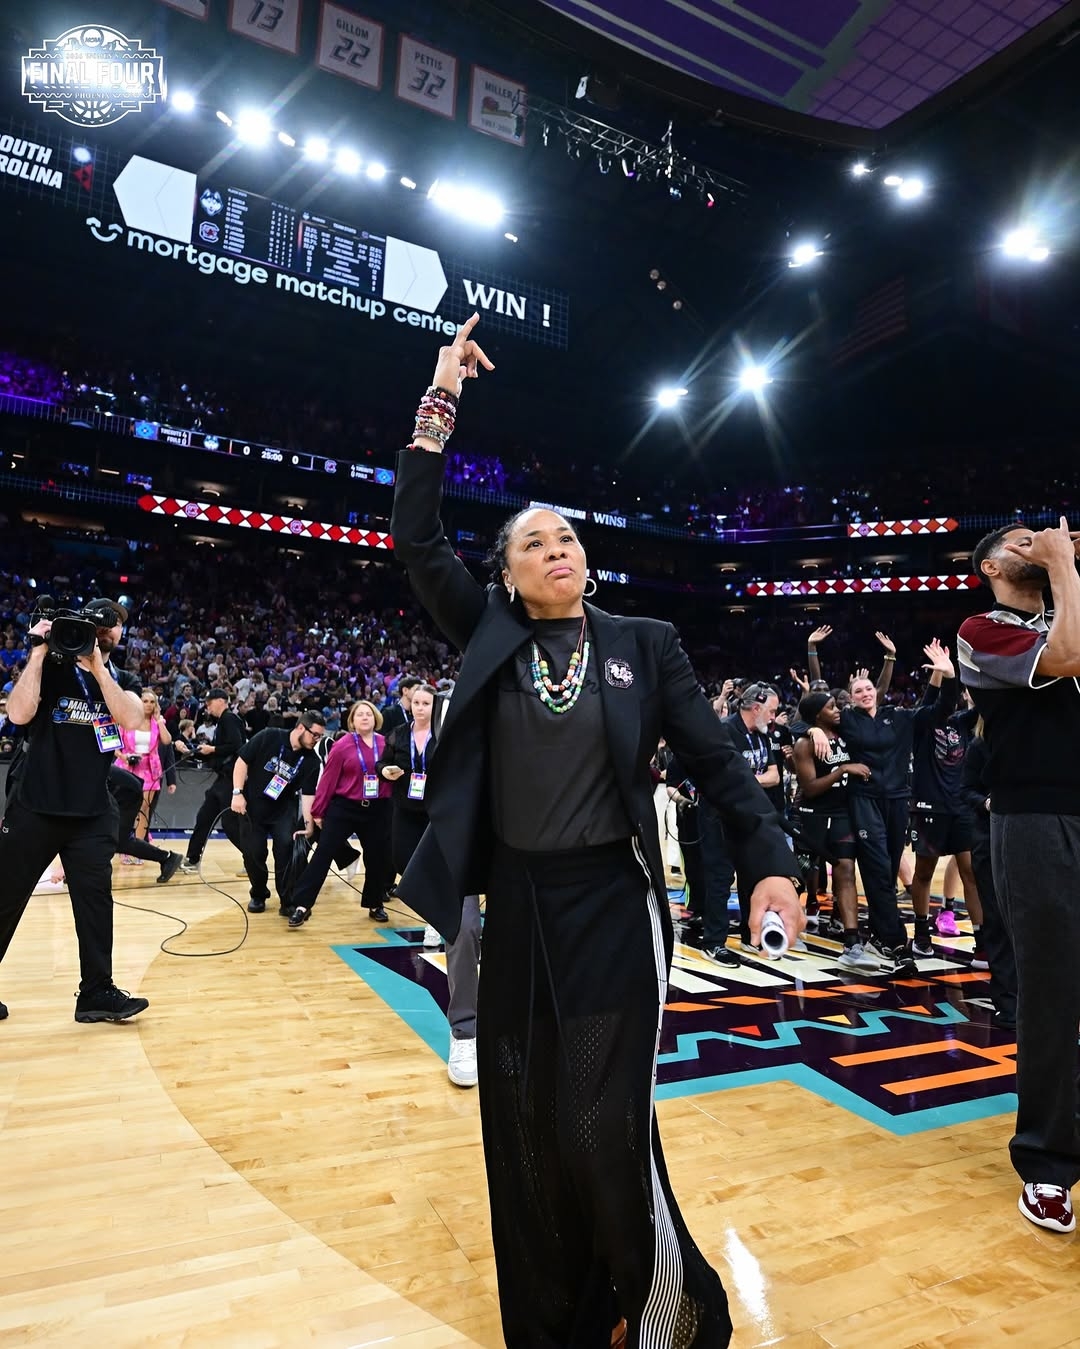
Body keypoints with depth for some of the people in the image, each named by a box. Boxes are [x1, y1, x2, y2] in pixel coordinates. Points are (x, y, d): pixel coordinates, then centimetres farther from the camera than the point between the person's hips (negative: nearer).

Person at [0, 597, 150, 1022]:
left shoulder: (124, 681, 8)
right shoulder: (52, 668, 1)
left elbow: (132, 720, -14)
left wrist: (97, 667, -19)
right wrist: (38, 653, -17)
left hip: (91, 813, 2)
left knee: (95, 900, 2)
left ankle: (96, 992, 10)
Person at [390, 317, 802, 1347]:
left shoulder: (644, 645, 1)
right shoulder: (490, 636, 4)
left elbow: (715, 760, 1)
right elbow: (416, 540, -3)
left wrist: (769, 863, -9)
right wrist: (440, 402, -3)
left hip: (613, 905, -2)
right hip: (516, 907, 3)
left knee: (605, 1126, -3)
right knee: (522, 1128, 12)